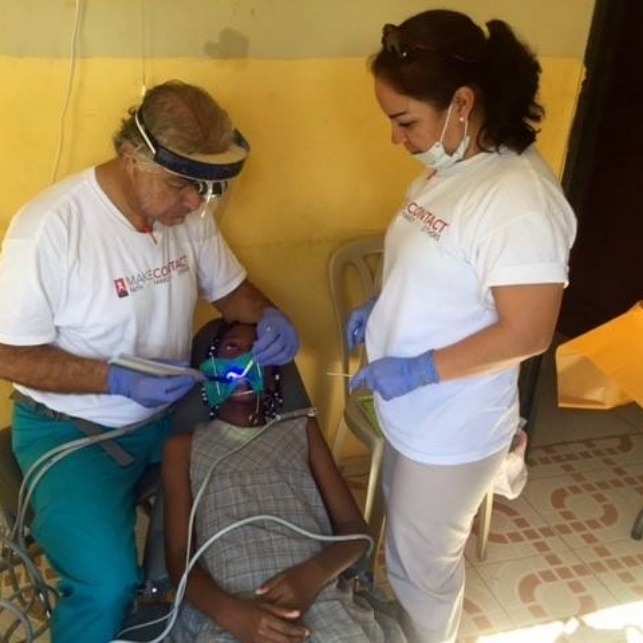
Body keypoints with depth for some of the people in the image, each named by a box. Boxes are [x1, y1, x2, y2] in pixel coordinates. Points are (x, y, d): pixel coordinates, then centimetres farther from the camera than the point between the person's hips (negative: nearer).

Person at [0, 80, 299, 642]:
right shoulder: (50, 227, -23)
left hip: (169, 413, 6)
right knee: (108, 585, -23)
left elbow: (229, 288, 9)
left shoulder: (190, 212, -6)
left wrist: (269, 317, -13)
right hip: (71, 429, -5)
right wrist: (118, 380, -28)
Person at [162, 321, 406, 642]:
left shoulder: (301, 429, 22)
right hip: (229, 611, -1)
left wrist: (313, 573, -8)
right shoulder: (184, 446, 17)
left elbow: (355, 529, 14)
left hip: (318, 597, 2)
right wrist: (230, 612, -13)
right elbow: (179, 557, 7)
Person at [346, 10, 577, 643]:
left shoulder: (521, 198, -27)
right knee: (405, 548, 29)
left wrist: (420, 369, -25)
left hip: (450, 429, -9)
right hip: (412, 411, 9)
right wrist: (378, 308, 3)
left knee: (422, 566, 15)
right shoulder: (448, 168, 1)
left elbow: (527, 333, -26)